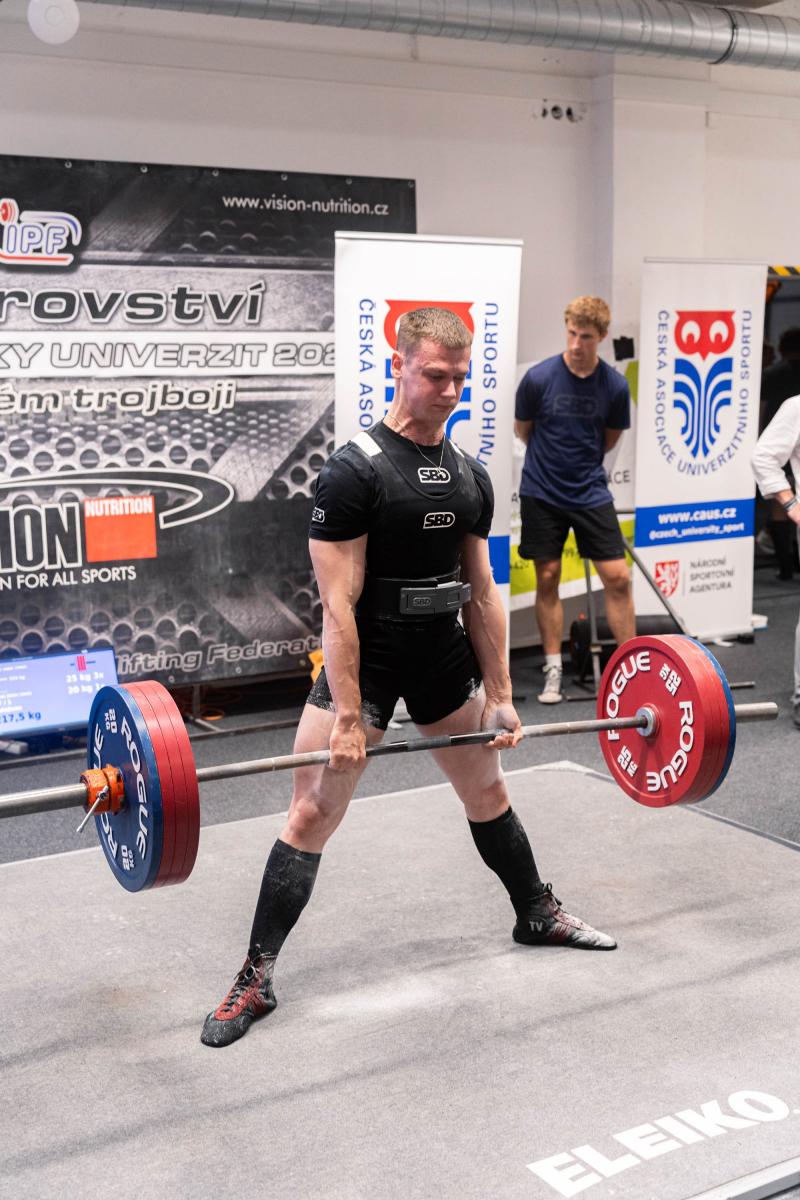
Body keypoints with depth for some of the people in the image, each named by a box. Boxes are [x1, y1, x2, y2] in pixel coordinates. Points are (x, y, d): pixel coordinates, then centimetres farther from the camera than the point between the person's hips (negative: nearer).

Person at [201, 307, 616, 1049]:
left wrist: (501, 697, 5)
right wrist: (346, 714, -22)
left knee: (488, 790, 20)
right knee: (312, 814, -6)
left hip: (444, 658, 6)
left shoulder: (469, 476, 3)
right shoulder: (353, 471, -17)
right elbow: (339, 605, -20)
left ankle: (537, 914, 41)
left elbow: (482, 594, 6)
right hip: (366, 662, -6)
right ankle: (256, 978, 2)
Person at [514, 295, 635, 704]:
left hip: (591, 491, 1)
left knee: (617, 578, -2)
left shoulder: (614, 385, -7)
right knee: (548, 578, 3)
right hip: (542, 493, -1)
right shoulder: (539, 378, -12)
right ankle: (553, 671, 14)